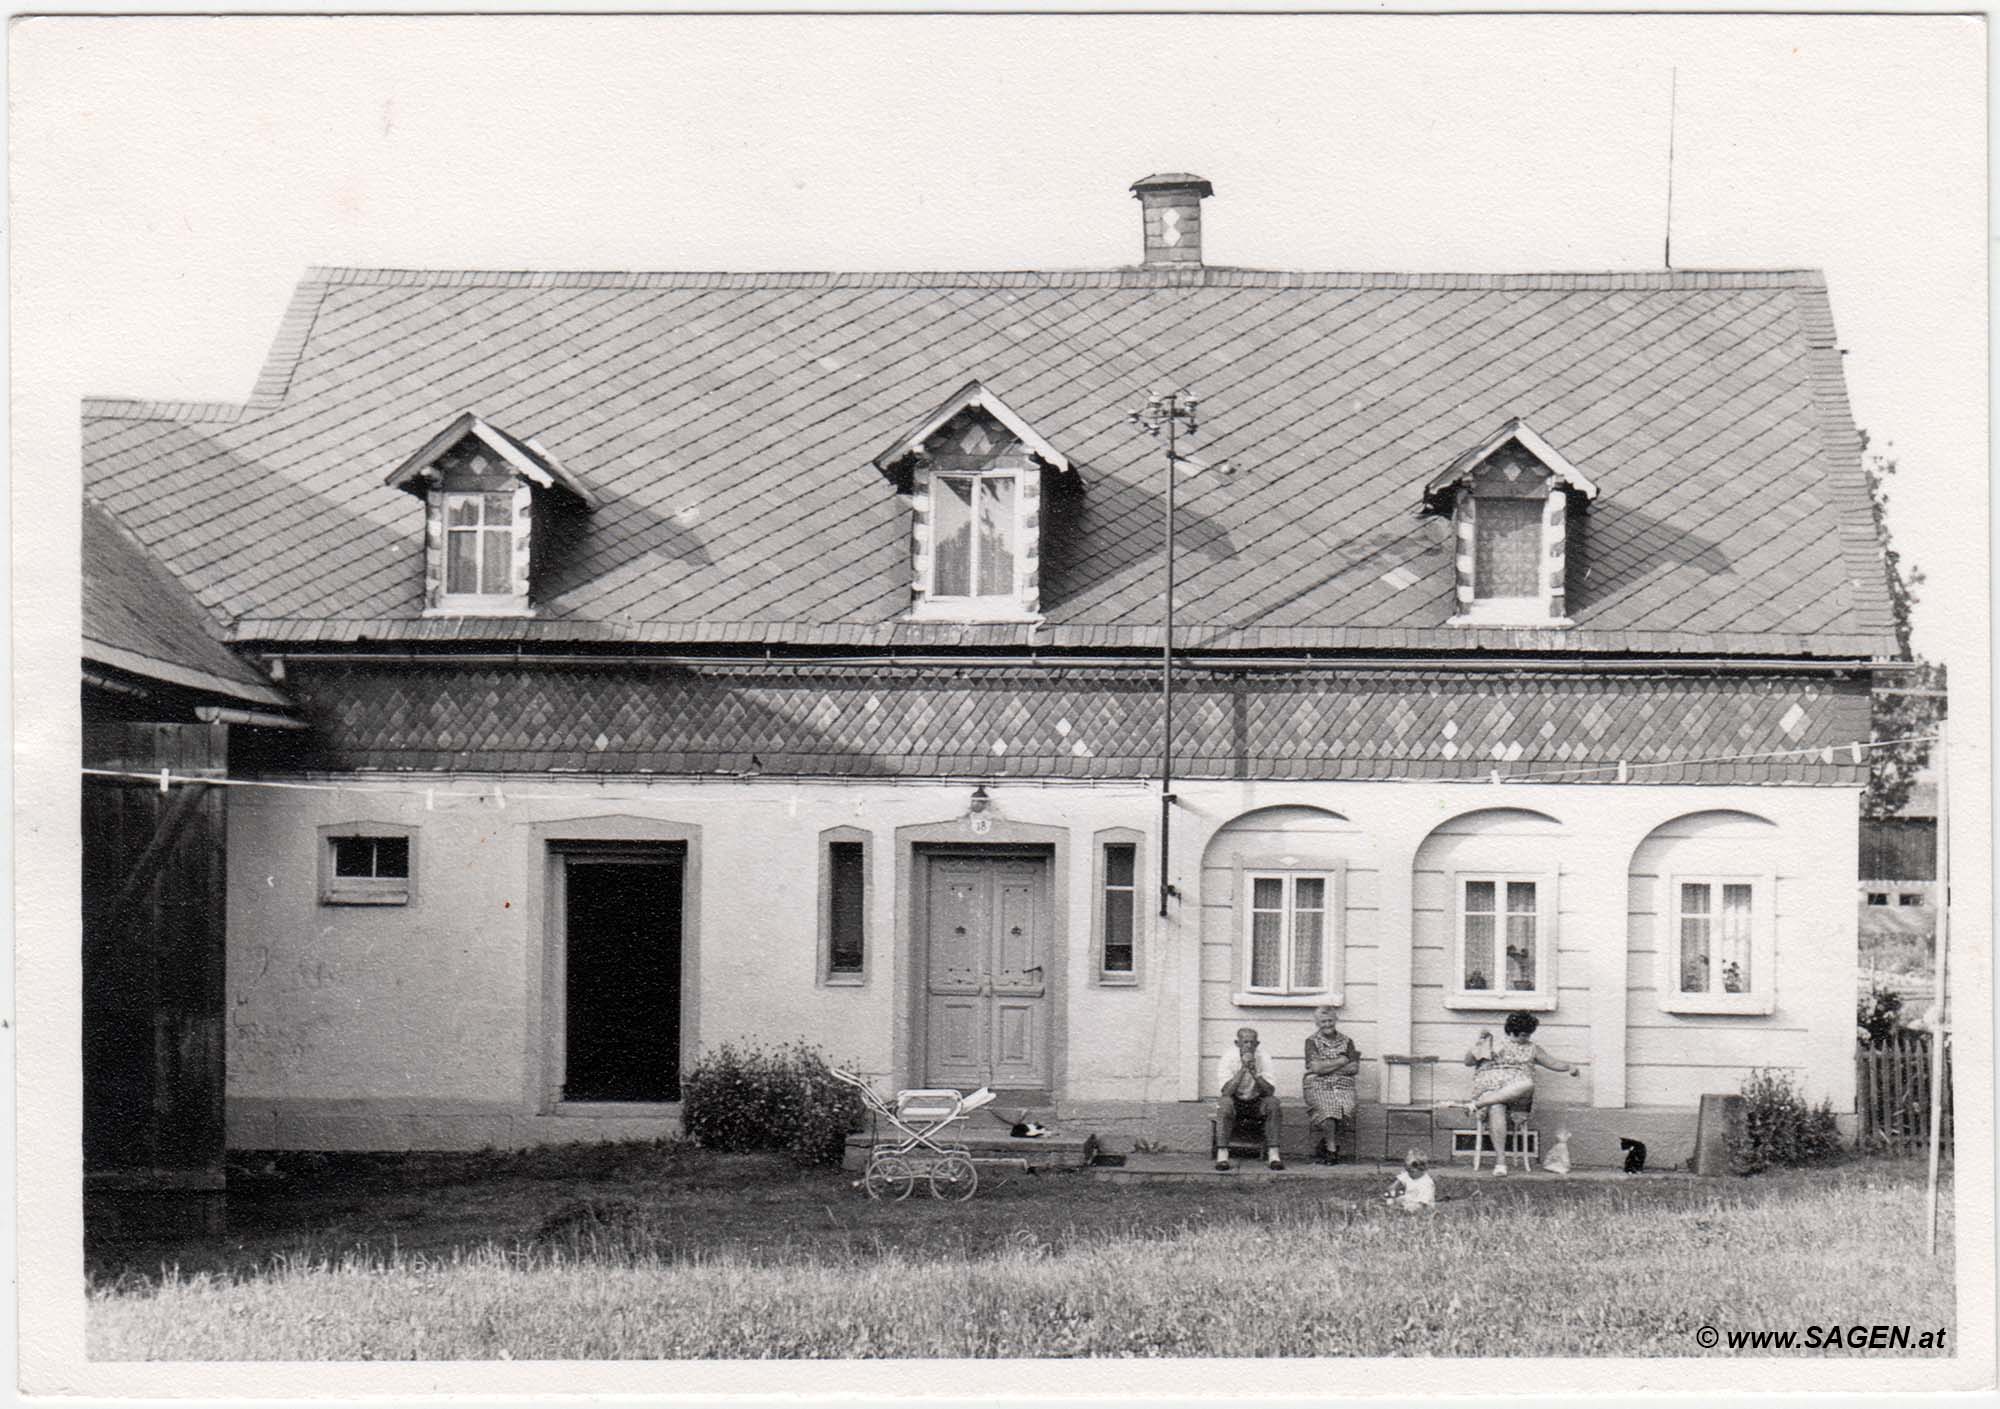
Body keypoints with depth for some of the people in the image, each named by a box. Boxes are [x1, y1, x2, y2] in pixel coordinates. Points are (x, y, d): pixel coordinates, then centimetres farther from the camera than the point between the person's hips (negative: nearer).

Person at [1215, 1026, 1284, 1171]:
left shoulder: (1264, 1059, -9)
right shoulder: (1228, 1059, -14)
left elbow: (1270, 1091, -18)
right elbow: (1226, 1091, -25)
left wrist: (1254, 1072, -31)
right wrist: (1243, 1068, -31)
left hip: (1256, 1103, 2)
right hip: (1235, 1102, -2)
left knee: (1273, 1102, -28)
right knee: (1224, 1102, -34)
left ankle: (1273, 1153, -27)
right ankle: (1222, 1155, -34)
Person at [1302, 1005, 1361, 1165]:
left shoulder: (1347, 1041, 15)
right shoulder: (1312, 1041, 8)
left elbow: (1354, 1068, 3)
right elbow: (1316, 1067, -7)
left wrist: (1327, 1068, -5)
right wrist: (1342, 1061, -2)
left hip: (1343, 1086, 2)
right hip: (1318, 1086, -2)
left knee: (1346, 1107, -31)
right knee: (1326, 1108, -34)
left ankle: (1323, 1146, -16)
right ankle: (1332, 1149, -20)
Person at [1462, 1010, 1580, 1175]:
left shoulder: (1531, 1049, 28)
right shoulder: (1493, 1045, 20)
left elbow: (1554, 1064, 25)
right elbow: (1468, 1062, 14)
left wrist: (1569, 1066, 6)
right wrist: (1479, 1044, -1)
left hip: (1516, 1090, 2)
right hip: (1489, 1086, -2)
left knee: (1527, 1084, -37)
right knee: (1496, 1109, -39)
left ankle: (1478, 1105, -41)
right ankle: (1500, 1160, -43)